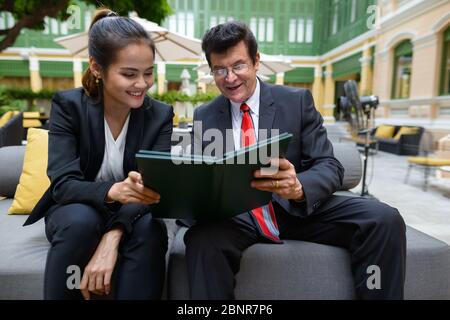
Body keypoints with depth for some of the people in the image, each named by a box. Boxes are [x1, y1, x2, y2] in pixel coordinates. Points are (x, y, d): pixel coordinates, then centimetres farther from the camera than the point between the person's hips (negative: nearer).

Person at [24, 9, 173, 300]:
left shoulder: (161, 115, -10)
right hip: (74, 211, 0)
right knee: (81, 220, -33)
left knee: (149, 231, -31)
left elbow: (154, 186, -19)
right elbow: (63, 184, -21)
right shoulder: (68, 105, -13)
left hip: (131, 215, 1)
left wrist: (113, 237, -35)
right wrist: (112, 191, -43)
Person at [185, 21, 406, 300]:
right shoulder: (203, 117, 5)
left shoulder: (297, 100, -1)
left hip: (299, 209, 1)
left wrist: (299, 186, -29)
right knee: (202, 238, -34)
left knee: (384, 219, -22)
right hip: (235, 216, 0)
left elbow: (330, 166, -6)